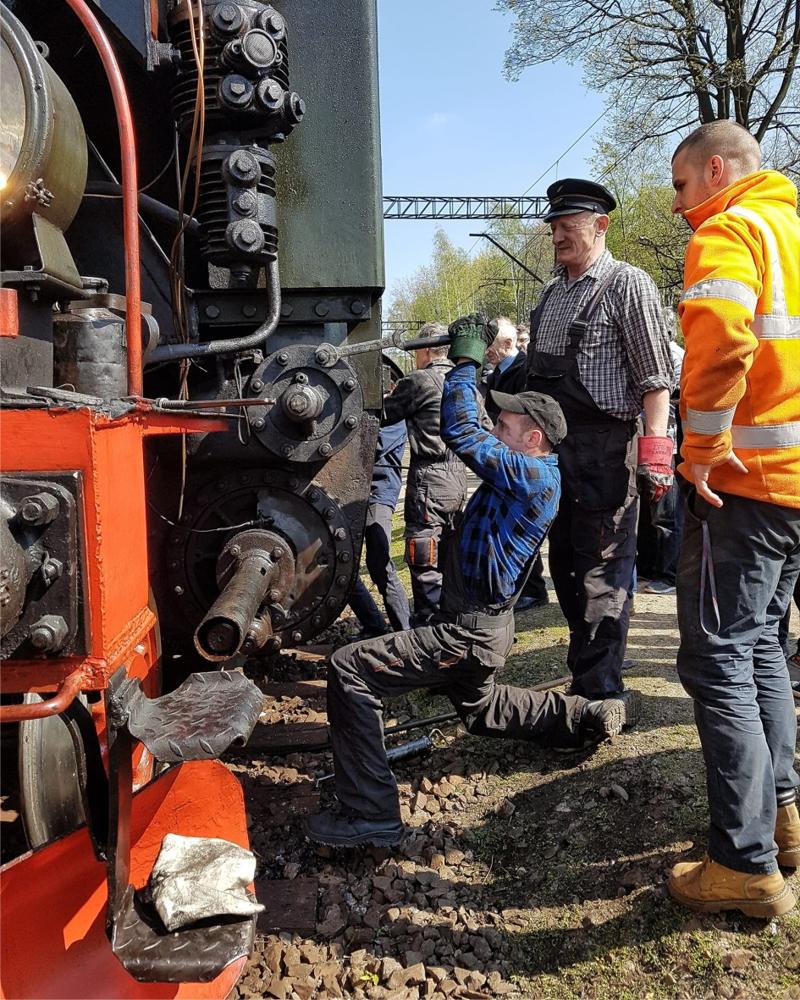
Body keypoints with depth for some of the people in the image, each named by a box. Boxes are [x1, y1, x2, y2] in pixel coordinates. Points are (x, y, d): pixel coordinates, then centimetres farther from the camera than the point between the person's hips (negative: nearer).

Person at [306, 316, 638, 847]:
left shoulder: (532, 476, -20)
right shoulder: (531, 473, 9)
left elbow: (462, 432, -27)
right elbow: (478, 435, 21)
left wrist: (467, 360, -15)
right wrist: (475, 360, 12)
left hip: (471, 632, -11)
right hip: (483, 626, 11)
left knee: (350, 669, -19)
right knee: (478, 705, 37)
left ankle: (371, 813, -17)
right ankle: (583, 716, 37)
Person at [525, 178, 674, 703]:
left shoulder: (627, 284, -5)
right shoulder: (552, 293, 18)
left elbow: (655, 377, -11)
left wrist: (655, 447, -19)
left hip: (605, 448, -8)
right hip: (554, 445, 8)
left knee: (602, 571, -5)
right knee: (565, 564, 13)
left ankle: (598, 692, 4)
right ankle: (586, 674, 27)